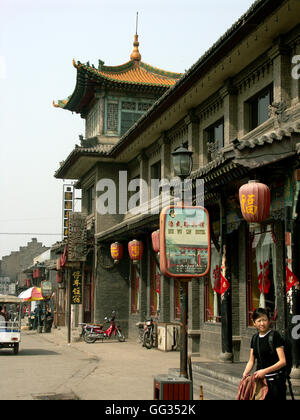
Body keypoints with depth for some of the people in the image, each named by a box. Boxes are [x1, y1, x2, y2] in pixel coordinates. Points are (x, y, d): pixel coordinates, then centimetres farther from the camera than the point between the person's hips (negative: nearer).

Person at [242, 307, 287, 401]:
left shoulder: (275, 336, -8)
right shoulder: (255, 338, 11)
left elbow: (283, 361, -13)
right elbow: (251, 361, 16)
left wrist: (265, 371, -21)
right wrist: (245, 373, -3)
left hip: (275, 380, -6)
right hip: (259, 379, 6)